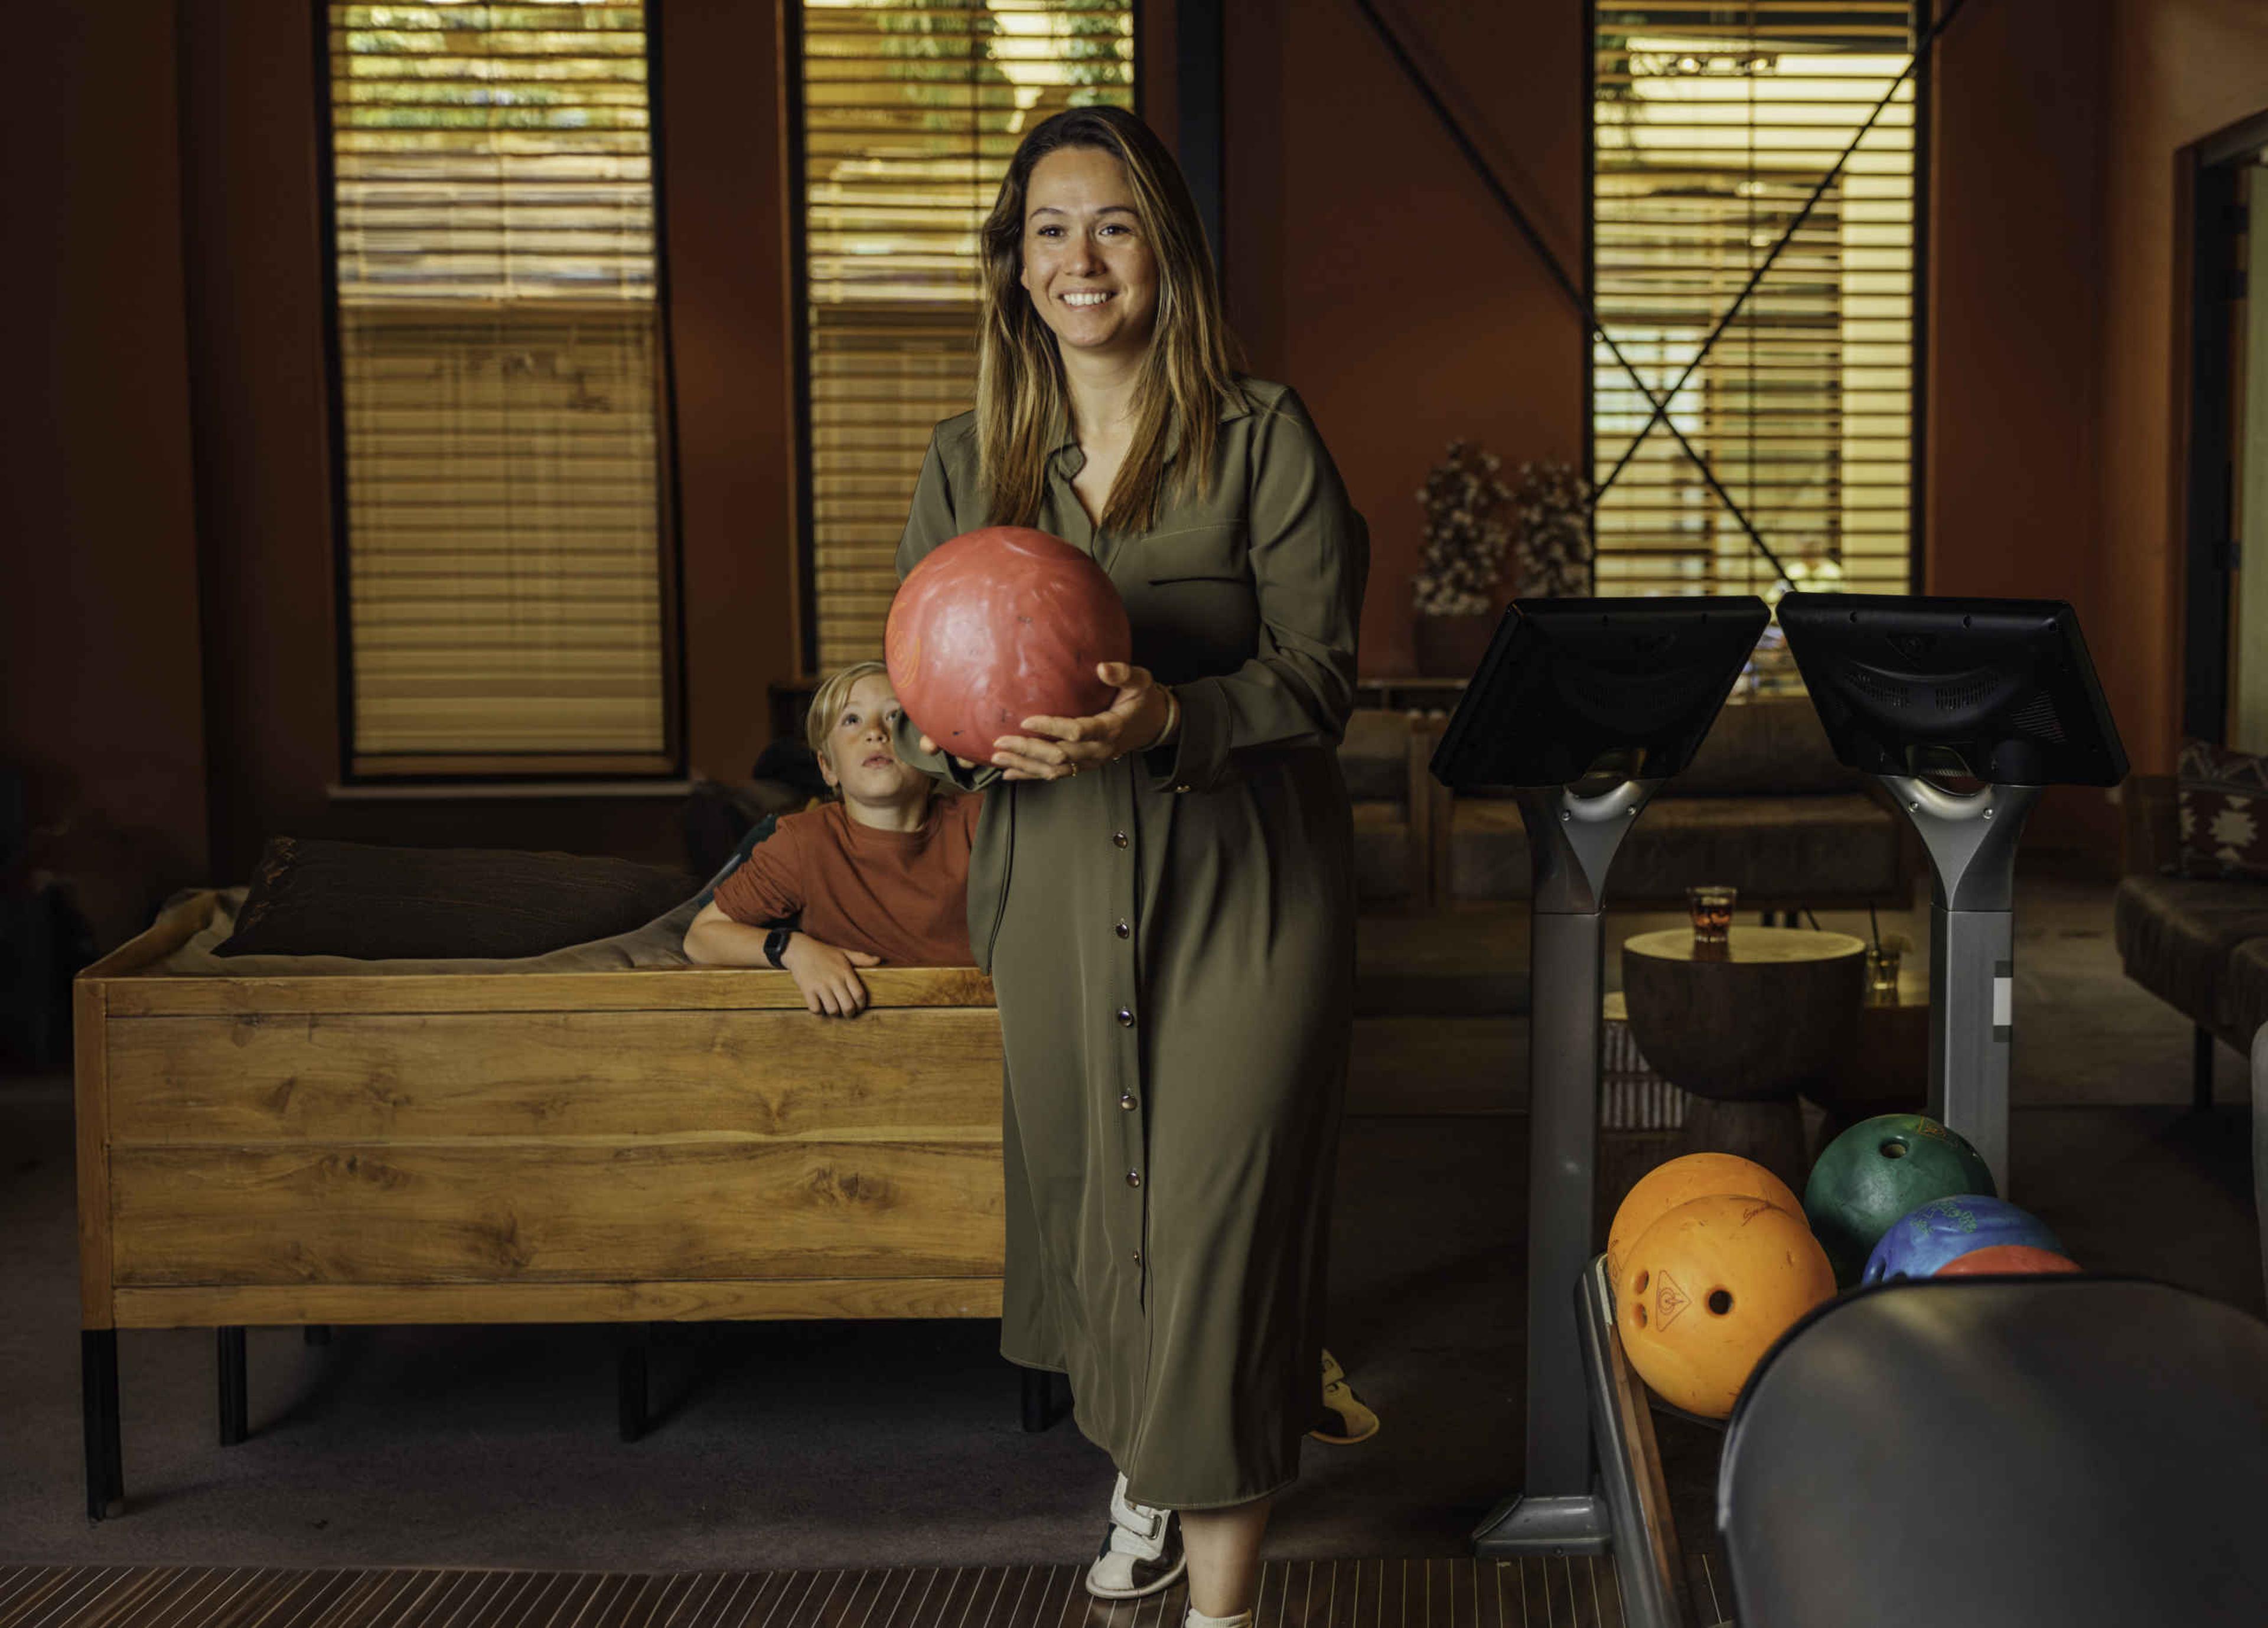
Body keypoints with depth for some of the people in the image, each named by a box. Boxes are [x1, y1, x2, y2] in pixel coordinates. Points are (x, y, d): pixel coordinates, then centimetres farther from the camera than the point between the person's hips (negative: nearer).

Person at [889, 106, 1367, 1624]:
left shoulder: (1262, 436, -6)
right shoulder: (969, 459, 6)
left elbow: (1320, 673, -10)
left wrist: (1168, 719, -27)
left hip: (1244, 884, -4)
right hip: (1057, 882, 4)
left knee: (1217, 1210, -7)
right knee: (1084, 1194, 14)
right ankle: (1140, 1473, 40)